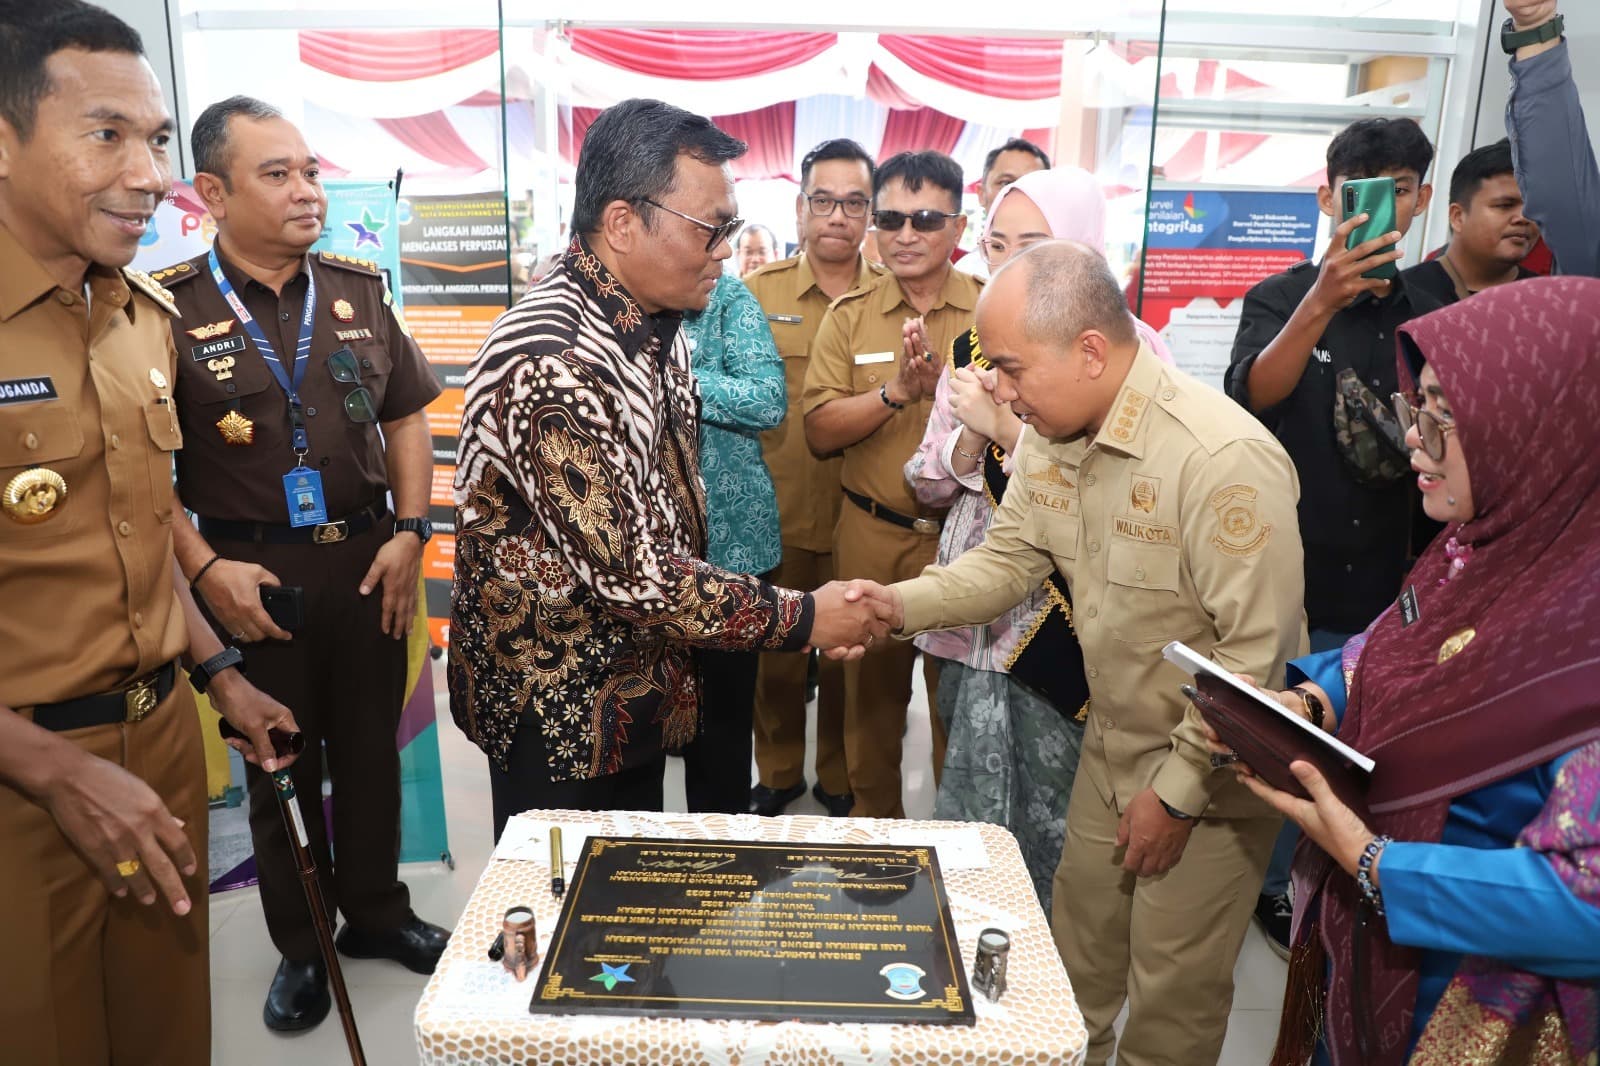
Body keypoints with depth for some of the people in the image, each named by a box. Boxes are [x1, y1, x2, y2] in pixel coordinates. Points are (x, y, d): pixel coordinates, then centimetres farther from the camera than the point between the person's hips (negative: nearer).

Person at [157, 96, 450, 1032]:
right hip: (253, 574, -3)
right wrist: (206, 568, -13)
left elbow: (407, 418, 8)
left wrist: (410, 533, -2)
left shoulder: (358, 290, 4)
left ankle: (378, 910, 36)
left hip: (368, 559, 3)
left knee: (370, 747, 15)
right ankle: (300, 945, 31)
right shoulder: (169, 307, -8)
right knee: (280, 762, 13)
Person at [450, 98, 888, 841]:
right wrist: (802, 618, -21)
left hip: (638, 689, 8)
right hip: (558, 713, -8)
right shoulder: (553, 363, -29)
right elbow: (628, 575, -29)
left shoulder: (657, 327, 3)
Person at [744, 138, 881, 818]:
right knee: (774, 650, 14)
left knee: (848, 654, 13)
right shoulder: (757, 290, 3)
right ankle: (778, 772, 35)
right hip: (775, 514, 0)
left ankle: (840, 777, 34)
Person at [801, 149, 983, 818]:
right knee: (872, 687, 14)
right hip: (872, 536, 2)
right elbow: (819, 431, -6)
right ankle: (874, 816, 35)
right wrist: (896, 390, -20)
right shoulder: (849, 315, 3)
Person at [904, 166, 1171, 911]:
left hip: (1066, 622, -5)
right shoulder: (977, 346, 9)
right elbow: (931, 485, 10)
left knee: (1049, 816, 5)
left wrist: (1006, 425, -18)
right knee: (970, 802, 16)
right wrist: (970, 435, -9)